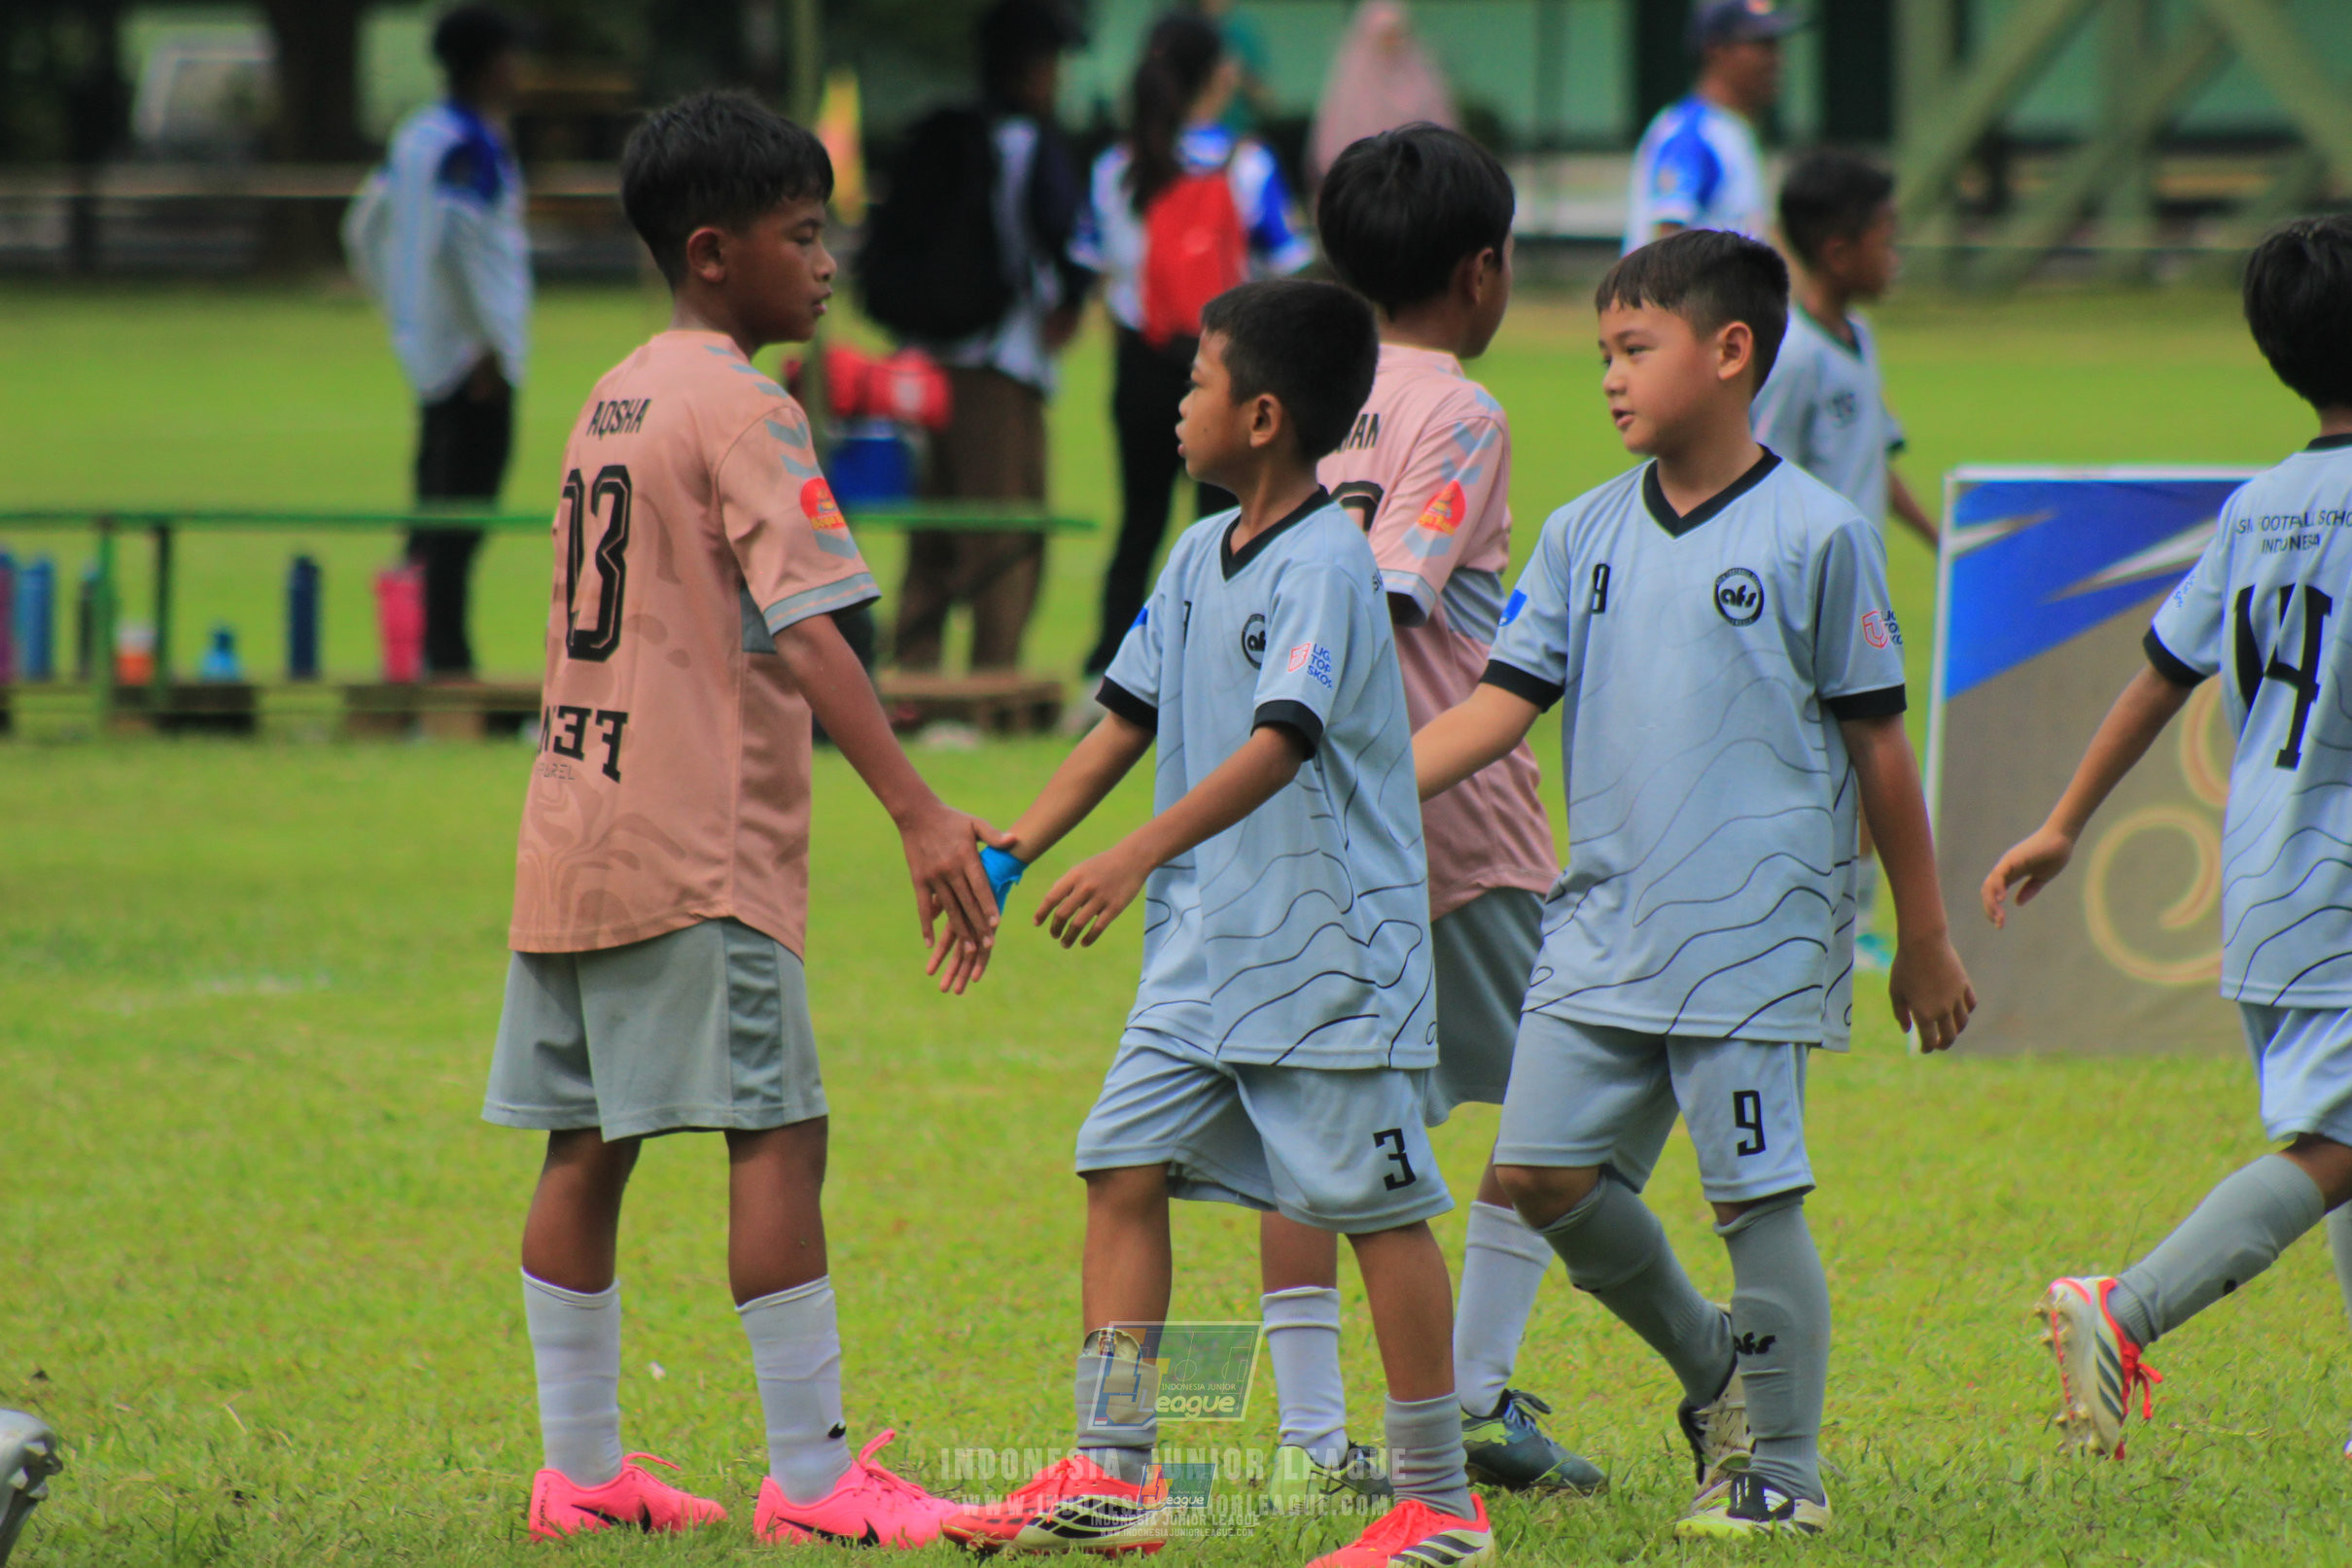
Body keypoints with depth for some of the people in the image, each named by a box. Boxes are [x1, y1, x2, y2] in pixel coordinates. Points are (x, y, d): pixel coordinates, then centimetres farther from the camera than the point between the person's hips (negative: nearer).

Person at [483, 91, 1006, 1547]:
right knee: (779, 1136, -8)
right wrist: (917, 808, -28)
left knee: (589, 1146, 11)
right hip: (699, 852, -9)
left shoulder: (614, 401, 16)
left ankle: (580, 1468, 15)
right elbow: (808, 630, -21)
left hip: (575, 838, 9)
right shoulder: (742, 409, -11)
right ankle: (813, 1477, -11)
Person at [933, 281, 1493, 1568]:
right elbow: (1126, 722, 16)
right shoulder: (1199, 558, 10)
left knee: (1380, 1210, -1)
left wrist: (1134, 859, -36)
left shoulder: (1325, 565, -17)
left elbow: (1279, 744, -28)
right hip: (1205, 944, 8)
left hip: (1329, 951, -8)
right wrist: (1007, 859, 11)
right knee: (1124, 1167, 2)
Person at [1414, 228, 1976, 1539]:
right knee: (1544, 1169, 3)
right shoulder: (1589, 536, 9)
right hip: (1606, 925, 6)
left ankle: (1785, 1467, 9)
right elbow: (1503, 704, 6)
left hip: (1759, 927, -6)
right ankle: (1711, 1362, 25)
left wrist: (1925, 940, 3)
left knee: (1756, 1193, -3)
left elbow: (1877, 744, -1)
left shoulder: (1814, 536, -6)